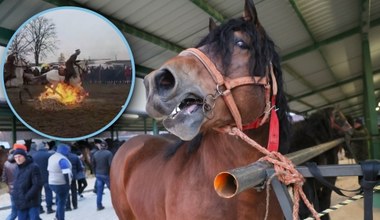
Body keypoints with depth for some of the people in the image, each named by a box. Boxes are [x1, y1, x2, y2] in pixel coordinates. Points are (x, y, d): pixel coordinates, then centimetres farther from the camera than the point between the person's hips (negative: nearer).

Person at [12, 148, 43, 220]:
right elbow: (17, 184, 20)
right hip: (20, 204, 7)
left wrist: (26, 197, -17)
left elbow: (38, 185, -17)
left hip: (32, 203, -7)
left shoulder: (33, 167, -13)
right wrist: (15, 194, 5)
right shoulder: (18, 168, 9)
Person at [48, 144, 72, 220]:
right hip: (61, 184, -9)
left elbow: (49, 170, 19)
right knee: (62, 202, 1)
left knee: (59, 200, 21)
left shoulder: (51, 157, 12)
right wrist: (68, 183, -15)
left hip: (52, 183, 9)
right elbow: (66, 173, -23)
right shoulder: (62, 159, -18)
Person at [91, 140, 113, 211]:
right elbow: (111, 164, -19)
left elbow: (93, 164, 9)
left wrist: (96, 173, 18)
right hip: (106, 175, -5)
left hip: (98, 175, 5)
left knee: (99, 191, 8)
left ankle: (99, 206, 11)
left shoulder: (95, 154, 3)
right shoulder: (108, 153, -15)